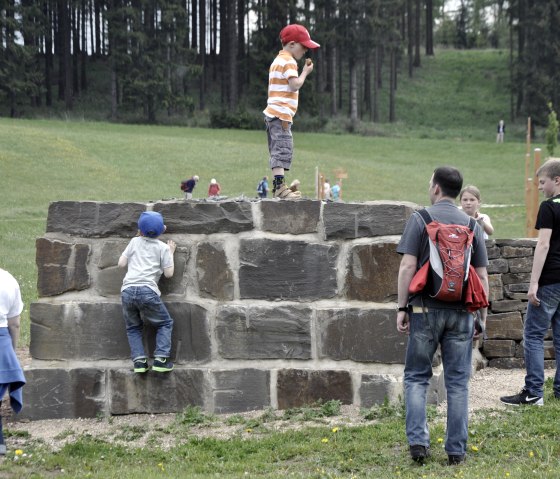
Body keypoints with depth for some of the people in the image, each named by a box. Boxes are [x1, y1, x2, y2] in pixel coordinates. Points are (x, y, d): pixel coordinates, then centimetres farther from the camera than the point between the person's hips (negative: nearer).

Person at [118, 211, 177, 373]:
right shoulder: (163, 247, 10)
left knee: (133, 327, 19)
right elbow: (168, 273, 10)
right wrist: (171, 253, 23)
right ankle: (160, 358, -3)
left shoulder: (135, 242, 16)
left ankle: (139, 360, 0)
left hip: (127, 291, 3)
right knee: (165, 323, 14)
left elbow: (121, 263, 16)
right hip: (147, 291, -2)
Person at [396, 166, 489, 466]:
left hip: (426, 309, -2)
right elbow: (482, 275, 8)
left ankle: (418, 441, -5)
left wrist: (401, 308, -4)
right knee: (458, 381, 6)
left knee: (416, 377, 8)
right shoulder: (472, 225, 8)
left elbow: (408, 266, -8)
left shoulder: (420, 219, -2)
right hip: (461, 311, 2)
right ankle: (456, 450, 8)